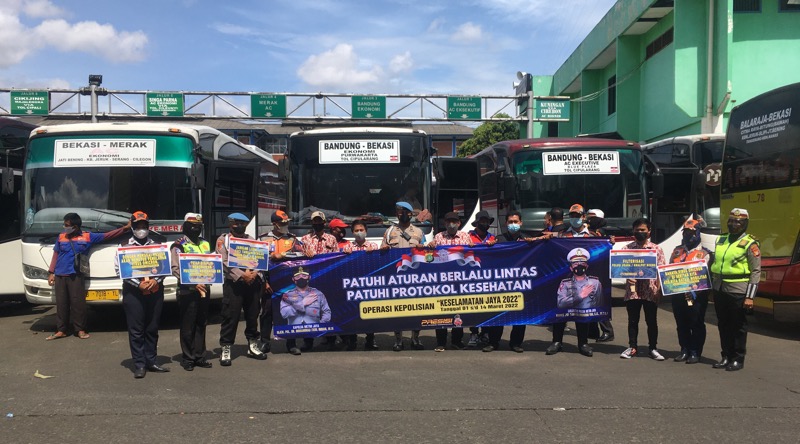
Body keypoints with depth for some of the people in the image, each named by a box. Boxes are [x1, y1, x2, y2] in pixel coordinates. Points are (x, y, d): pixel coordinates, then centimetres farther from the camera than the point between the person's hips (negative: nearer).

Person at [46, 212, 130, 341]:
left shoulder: (87, 236, 3)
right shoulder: (61, 236, 10)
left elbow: (107, 236, 4)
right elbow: (55, 254, 14)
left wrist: (125, 228, -2)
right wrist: (51, 272, 10)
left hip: (76, 276, -2)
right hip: (59, 276, 2)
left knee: (78, 303, -4)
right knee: (61, 304, 6)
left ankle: (80, 330, 6)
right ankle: (61, 330, 13)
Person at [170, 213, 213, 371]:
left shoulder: (205, 244, 15)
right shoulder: (179, 245, -4)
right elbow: (176, 269, -13)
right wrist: (193, 283, -21)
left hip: (204, 289, 6)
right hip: (187, 291, -6)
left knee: (201, 325, 11)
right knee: (188, 327, 1)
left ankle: (199, 356, 19)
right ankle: (188, 358, 10)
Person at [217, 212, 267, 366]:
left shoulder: (250, 239, 17)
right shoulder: (223, 240, 4)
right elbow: (224, 262, -8)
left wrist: (255, 273, -10)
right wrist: (242, 275, -17)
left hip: (253, 282, 4)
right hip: (233, 283, -4)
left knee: (253, 315, 11)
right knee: (230, 317, -5)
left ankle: (252, 346, 24)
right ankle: (225, 349, 2)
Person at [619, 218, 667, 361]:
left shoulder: (656, 249, 4)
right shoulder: (627, 248, 5)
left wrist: (659, 290, -5)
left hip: (650, 291, -1)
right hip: (632, 290, 1)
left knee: (651, 321, 6)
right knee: (632, 320, 9)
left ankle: (653, 348, 17)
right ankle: (632, 347, 20)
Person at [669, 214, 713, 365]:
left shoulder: (704, 253, -2)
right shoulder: (677, 250, 15)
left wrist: (695, 290, -24)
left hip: (696, 295, -5)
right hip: (677, 294, 5)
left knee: (696, 325, 3)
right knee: (681, 324, 11)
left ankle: (695, 352, 10)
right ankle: (685, 350, 21)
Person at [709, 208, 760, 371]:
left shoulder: (750, 244, -5)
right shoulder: (720, 240, 13)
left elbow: (756, 272, -8)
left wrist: (750, 297, -14)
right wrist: (711, 286, 14)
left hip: (737, 292, -6)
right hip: (719, 290, 6)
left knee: (738, 327, 3)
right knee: (723, 325, 12)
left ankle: (738, 359, 13)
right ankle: (726, 357, 22)